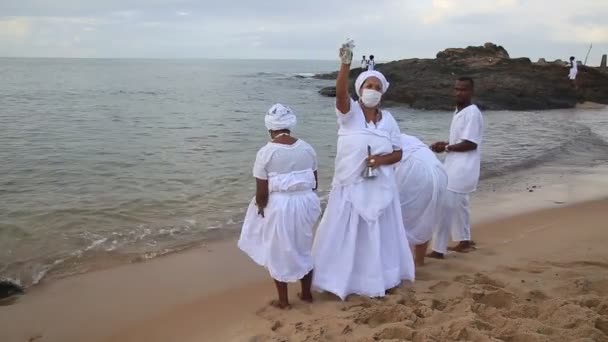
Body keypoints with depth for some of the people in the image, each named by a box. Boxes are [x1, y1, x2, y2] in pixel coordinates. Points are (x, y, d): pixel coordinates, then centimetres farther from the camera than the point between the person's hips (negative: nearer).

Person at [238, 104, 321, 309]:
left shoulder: (265, 152, -14)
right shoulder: (307, 148, 0)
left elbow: (262, 192, -13)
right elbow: (314, 182, 8)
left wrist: (260, 210, 3)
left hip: (278, 206, -4)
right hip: (305, 203, 5)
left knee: (279, 252, 12)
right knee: (303, 249, 21)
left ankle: (283, 301, 24)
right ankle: (306, 293, 35)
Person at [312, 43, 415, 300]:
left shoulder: (388, 120, 4)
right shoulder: (349, 112, -6)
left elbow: (398, 154, 5)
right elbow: (340, 93, -28)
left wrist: (381, 160, -16)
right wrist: (346, 64, -41)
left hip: (380, 189, 3)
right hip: (350, 187, -3)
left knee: (379, 236, 14)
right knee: (345, 236, 5)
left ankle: (378, 279, 32)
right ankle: (344, 280, 21)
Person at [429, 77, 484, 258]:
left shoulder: (472, 113, -17)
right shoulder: (459, 111, 13)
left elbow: (470, 143, -22)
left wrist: (446, 148, -15)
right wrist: (445, 143, 4)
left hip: (462, 168, -11)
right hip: (456, 166, 11)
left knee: (445, 207, -10)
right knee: (458, 204, 23)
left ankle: (438, 249, -6)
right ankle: (464, 240, 40)